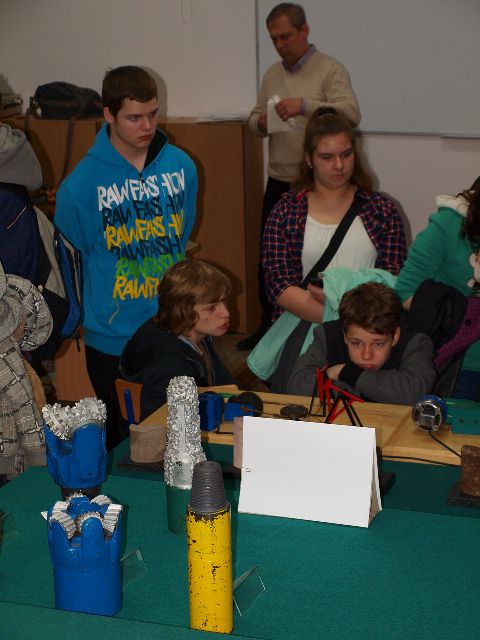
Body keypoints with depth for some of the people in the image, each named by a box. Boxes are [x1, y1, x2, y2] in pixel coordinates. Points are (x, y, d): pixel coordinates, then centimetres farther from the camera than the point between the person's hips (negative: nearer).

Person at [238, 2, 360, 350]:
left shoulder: (330, 69, -8)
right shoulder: (272, 74, 13)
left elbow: (352, 114, -21)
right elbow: (254, 117, 17)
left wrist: (305, 106, -31)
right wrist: (260, 122, -7)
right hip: (278, 183, 6)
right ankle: (268, 326, 26)